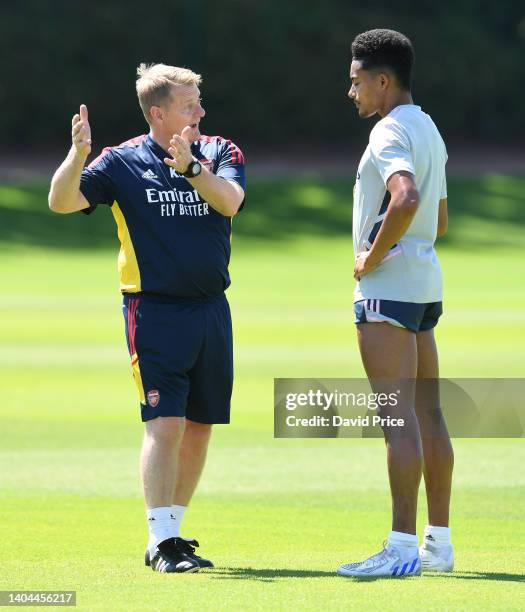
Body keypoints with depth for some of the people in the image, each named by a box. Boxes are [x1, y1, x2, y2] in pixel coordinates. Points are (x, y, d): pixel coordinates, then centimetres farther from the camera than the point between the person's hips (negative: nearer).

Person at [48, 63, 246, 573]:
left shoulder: (219, 152, 7)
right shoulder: (123, 162, -1)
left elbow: (230, 201, -12)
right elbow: (62, 201, -9)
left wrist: (190, 166, -28)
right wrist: (78, 155, -26)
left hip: (211, 310, 4)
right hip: (155, 310, -4)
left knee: (199, 427, 8)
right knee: (165, 423, -13)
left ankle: (172, 532, 19)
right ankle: (161, 542, -11)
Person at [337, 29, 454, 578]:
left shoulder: (390, 131, -12)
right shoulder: (429, 131, 19)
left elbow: (406, 199, -31)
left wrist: (373, 257, -19)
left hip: (388, 286, -10)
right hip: (425, 281, 10)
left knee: (397, 415, -13)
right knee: (427, 414, 10)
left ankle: (402, 547, -16)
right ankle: (438, 542, 12)